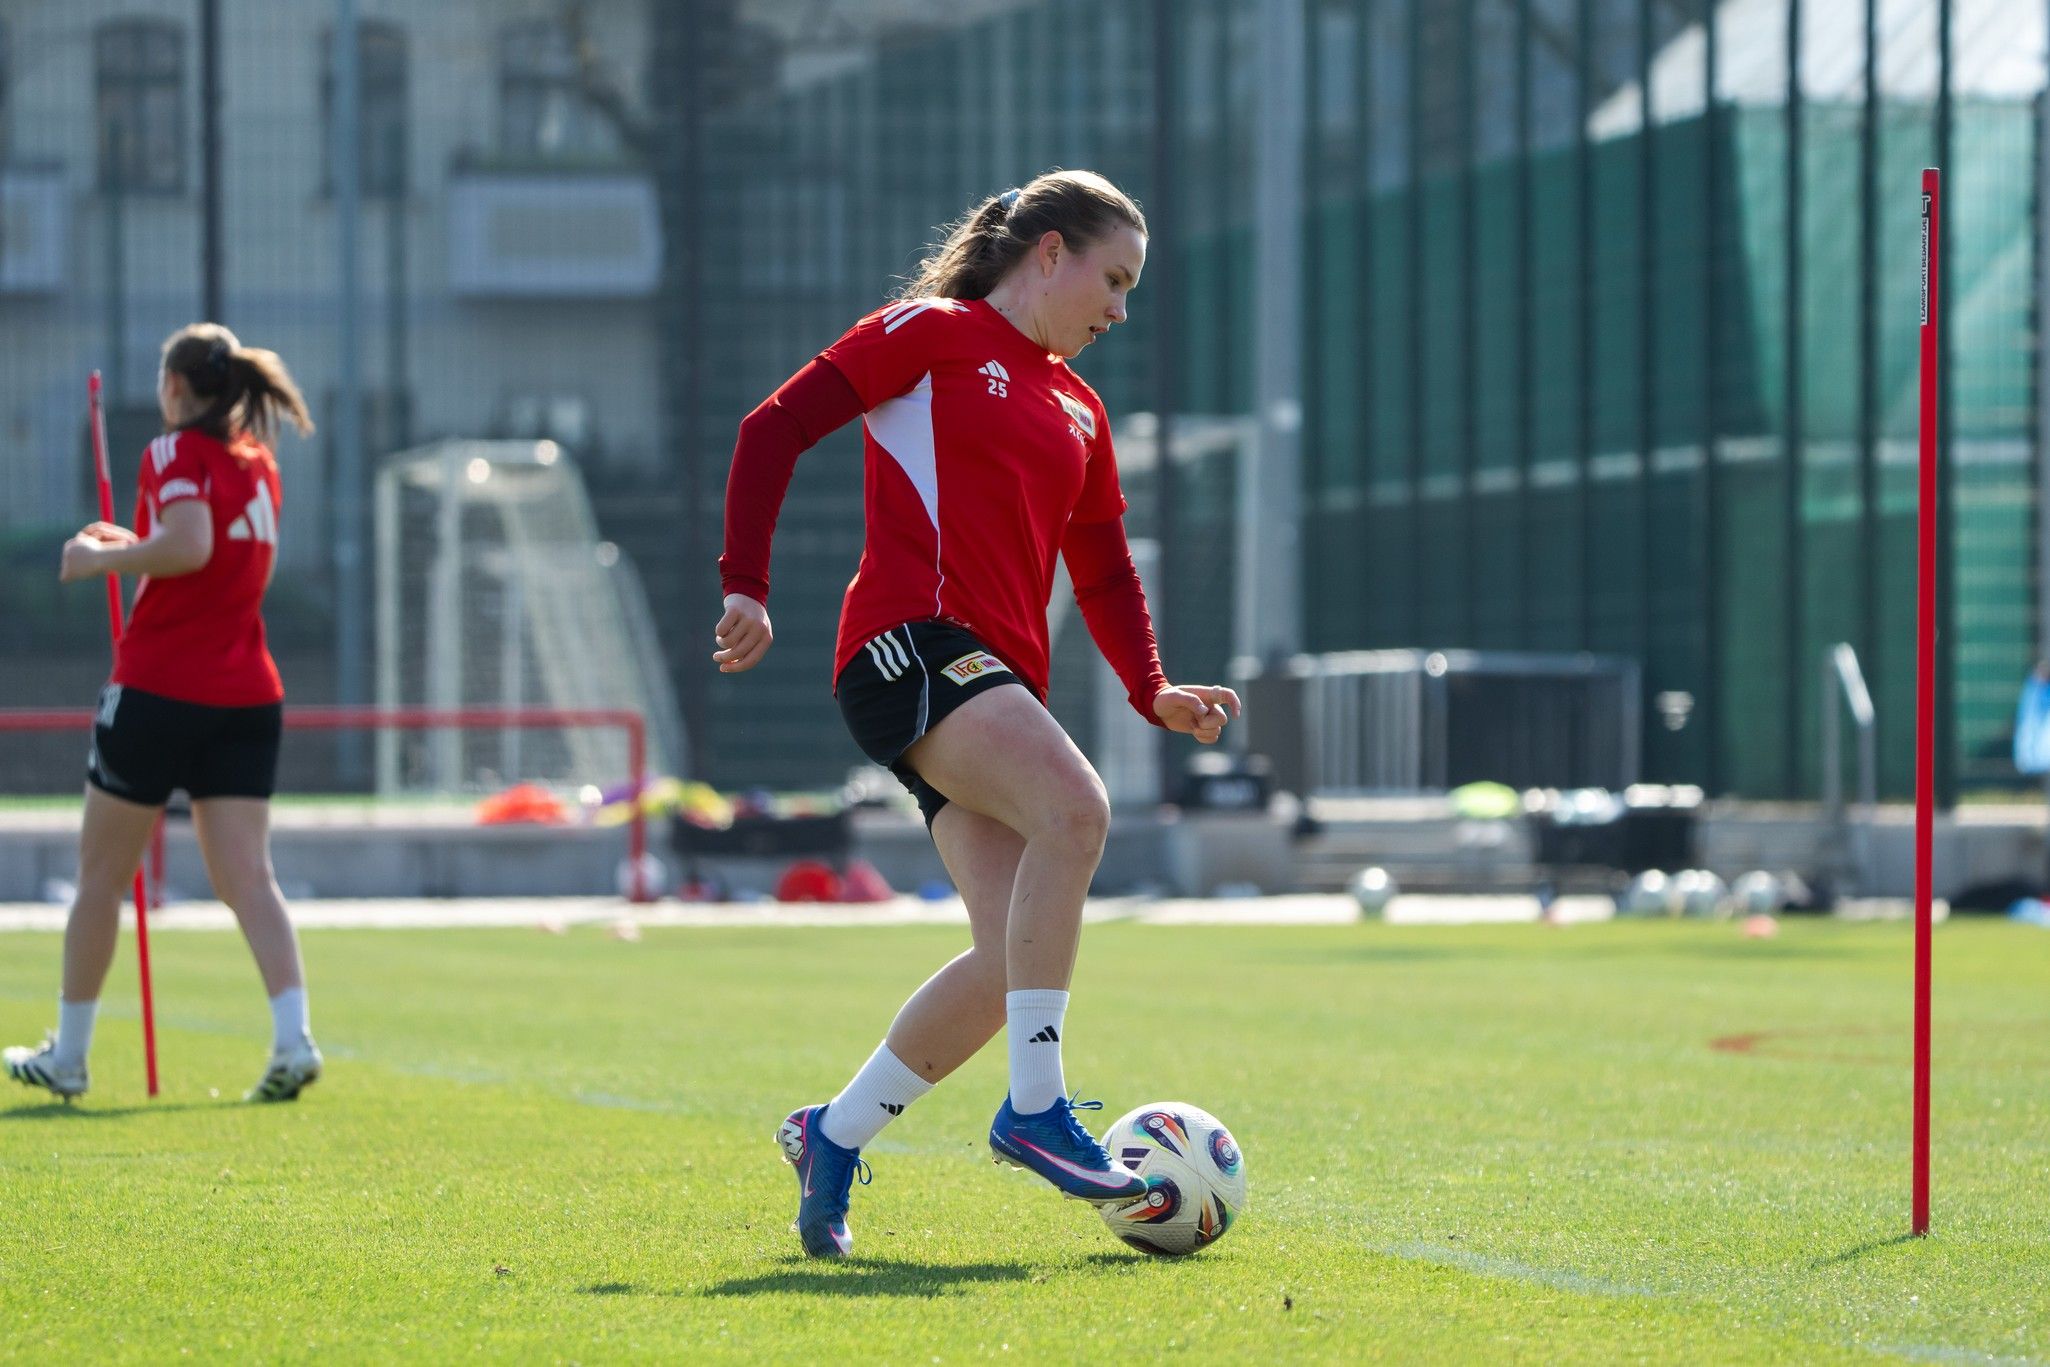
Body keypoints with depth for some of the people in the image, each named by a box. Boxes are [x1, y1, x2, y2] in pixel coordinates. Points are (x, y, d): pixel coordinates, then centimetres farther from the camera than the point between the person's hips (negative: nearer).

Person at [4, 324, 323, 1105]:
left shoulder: (175, 453, -9)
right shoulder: (257, 462, 13)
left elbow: (190, 547, -26)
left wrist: (101, 560, -13)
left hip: (159, 689, -6)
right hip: (247, 695, 6)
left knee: (101, 876, 8)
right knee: (246, 877, 0)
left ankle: (68, 1054, 17)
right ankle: (293, 1037, -19)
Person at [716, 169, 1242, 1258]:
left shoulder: (1076, 408, 25)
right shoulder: (933, 333, 4)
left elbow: (1103, 570, 27)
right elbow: (776, 428, 0)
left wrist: (1151, 691, 11)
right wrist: (745, 585, -8)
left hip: (999, 681, 8)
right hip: (911, 643, -8)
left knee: (1014, 960, -5)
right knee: (1074, 808, -31)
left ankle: (833, 1138, 12)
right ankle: (1035, 1107, -26)